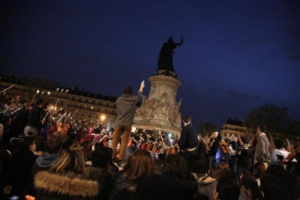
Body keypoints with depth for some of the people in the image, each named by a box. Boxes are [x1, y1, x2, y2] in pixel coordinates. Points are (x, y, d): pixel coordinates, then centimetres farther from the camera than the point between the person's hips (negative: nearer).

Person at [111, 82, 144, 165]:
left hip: (119, 123, 2)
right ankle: (120, 159, 0)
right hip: (128, 124, -2)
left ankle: (112, 157, 11)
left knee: (115, 140, 9)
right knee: (124, 142, 1)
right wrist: (141, 86, 37)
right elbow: (139, 94, 19)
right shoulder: (133, 99, -1)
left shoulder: (119, 99, 3)